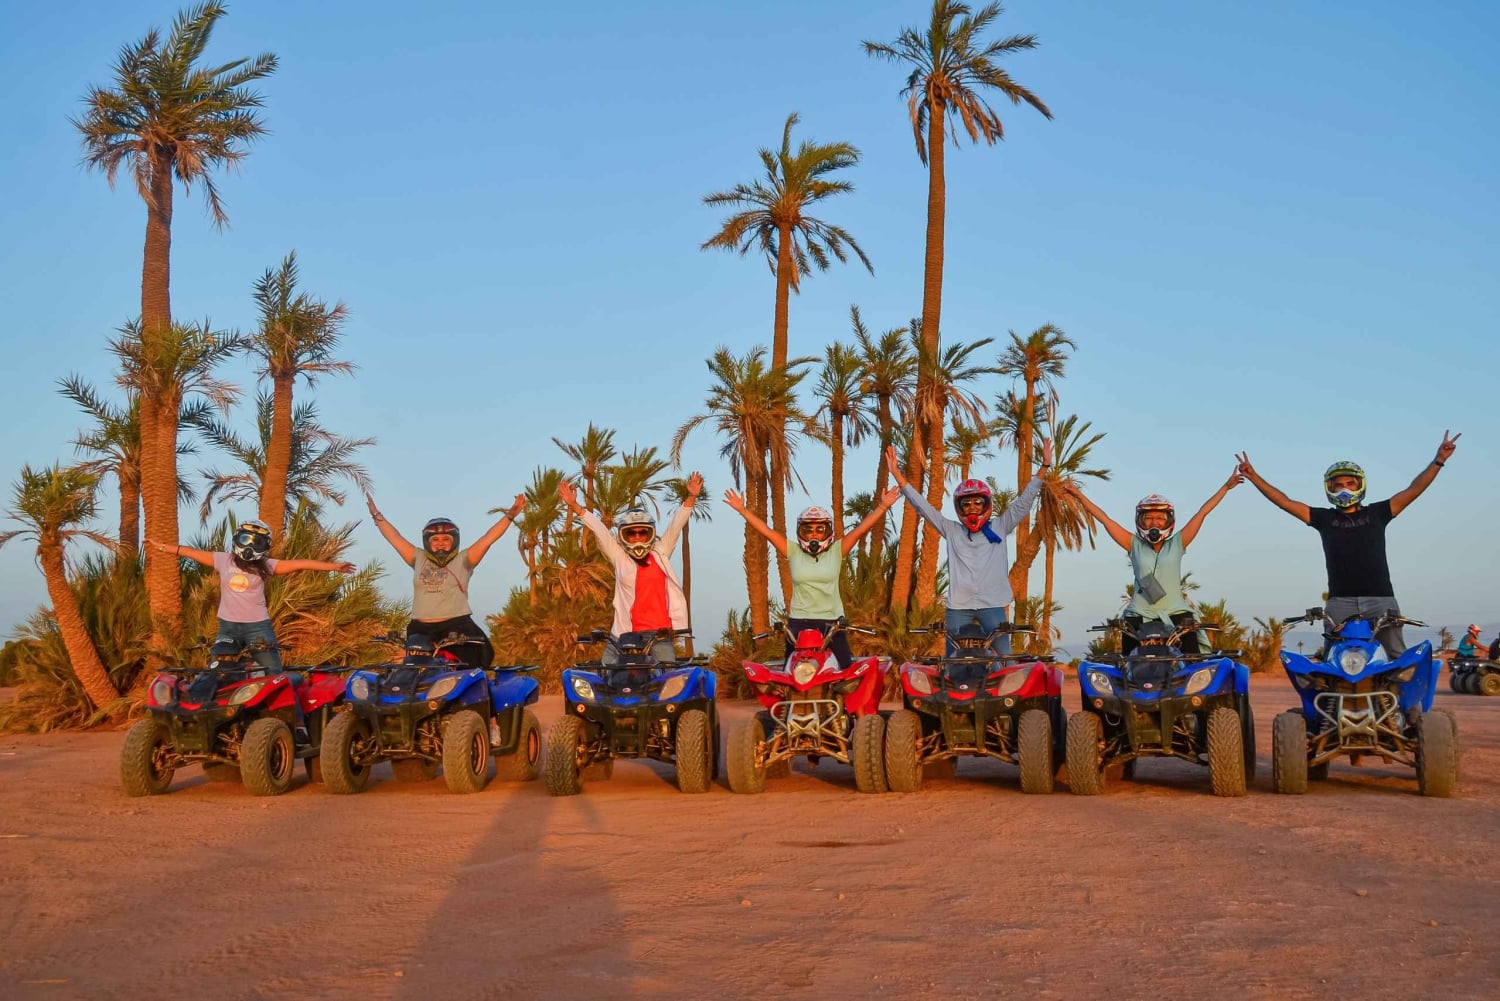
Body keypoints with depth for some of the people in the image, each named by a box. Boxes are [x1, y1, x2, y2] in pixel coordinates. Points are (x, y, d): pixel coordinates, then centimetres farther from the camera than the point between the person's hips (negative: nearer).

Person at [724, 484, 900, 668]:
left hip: (832, 621, -1)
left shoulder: (837, 551, 2)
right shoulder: (793, 552, 4)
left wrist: (882, 507, -13)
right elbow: (766, 530, 2)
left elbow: (862, 528, -4)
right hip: (798, 621, 1)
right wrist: (742, 509, -1)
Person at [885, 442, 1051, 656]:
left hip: (993, 605, -1)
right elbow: (923, 506, 8)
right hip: (958, 605, 1)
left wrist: (1044, 467, 2)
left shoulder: (999, 527, 10)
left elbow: (1024, 501, 8)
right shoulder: (951, 531, 11)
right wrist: (898, 475, 1)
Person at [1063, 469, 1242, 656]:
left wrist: (1226, 487, 11)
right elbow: (1105, 519, 8)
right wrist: (1079, 495, 8)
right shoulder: (1134, 544, 8)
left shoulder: (1177, 543, 8)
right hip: (1139, 617, 0)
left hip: (1176, 615, 0)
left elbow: (1202, 513, 9)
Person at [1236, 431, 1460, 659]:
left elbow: (1413, 490, 8)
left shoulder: (1376, 513, 13)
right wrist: (1253, 476, 4)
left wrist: (1438, 461, -1)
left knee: (1399, 658, -3)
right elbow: (1285, 502, 10)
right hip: (1340, 602, 0)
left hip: (1380, 598, 0)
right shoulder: (1324, 518, 13)